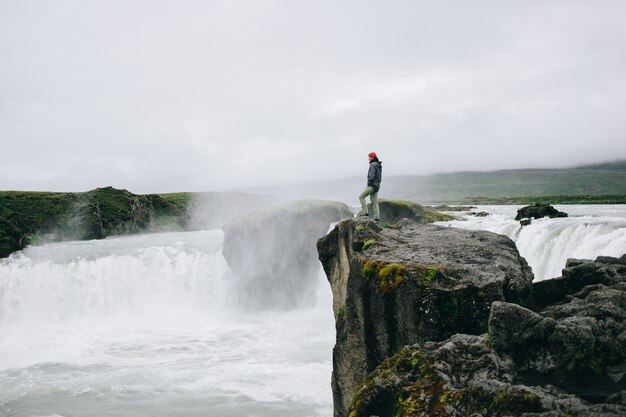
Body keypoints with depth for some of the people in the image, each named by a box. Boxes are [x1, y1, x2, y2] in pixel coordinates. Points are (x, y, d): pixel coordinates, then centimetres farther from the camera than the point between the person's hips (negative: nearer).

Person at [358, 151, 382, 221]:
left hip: (372, 185, -9)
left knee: (361, 196, -2)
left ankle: (365, 211, -6)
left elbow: (372, 176, -23)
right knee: (374, 202, 8)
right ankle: (377, 217, 4)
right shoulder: (379, 165, 17)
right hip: (377, 186, 9)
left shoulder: (373, 165, -13)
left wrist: (368, 184, -13)